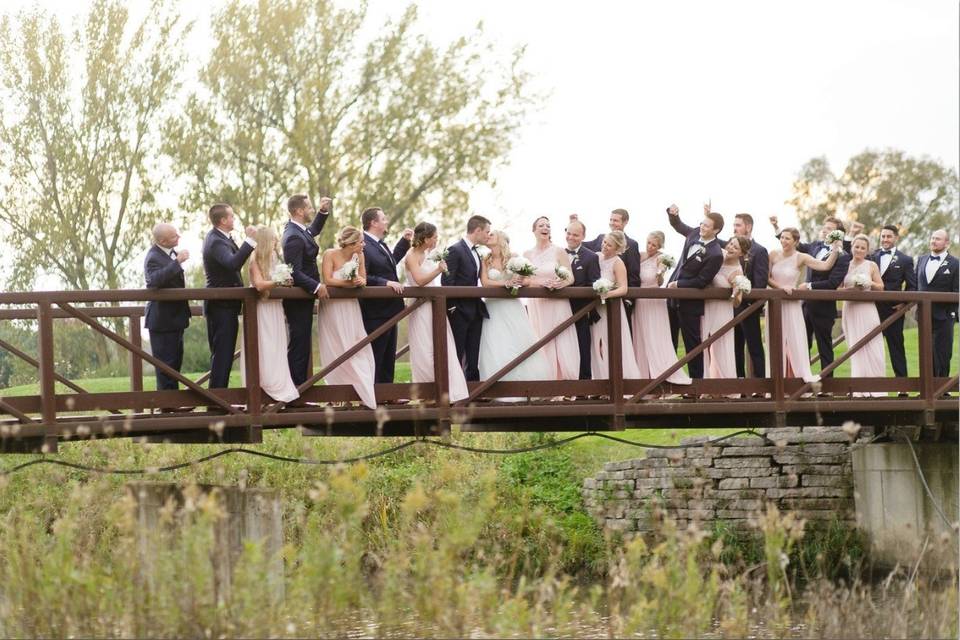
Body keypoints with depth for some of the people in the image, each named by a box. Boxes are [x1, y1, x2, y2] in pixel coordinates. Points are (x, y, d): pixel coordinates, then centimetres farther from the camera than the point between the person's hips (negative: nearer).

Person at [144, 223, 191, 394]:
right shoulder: (154, 258, -22)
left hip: (174, 318, 10)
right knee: (166, 361, -6)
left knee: (175, 360, 15)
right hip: (163, 320, -10)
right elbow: (156, 279, -43)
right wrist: (177, 262, -42)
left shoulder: (171, 252, 7)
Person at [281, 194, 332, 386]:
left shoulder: (299, 230, 9)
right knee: (299, 344, -8)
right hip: (298, 301, -10)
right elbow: (295, 272, -26)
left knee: (301, 345, 13)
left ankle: (299, 386, 17)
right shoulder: (294, 237, -22)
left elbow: (314, 230, 33)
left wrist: (324, 212, 20)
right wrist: (316, 287, -27)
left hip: (302, 299, 10)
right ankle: (298, 387, -6)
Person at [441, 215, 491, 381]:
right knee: (457, 356, -4)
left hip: (475, 311, 8)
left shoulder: (475, 253, 17)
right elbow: (446, 281, -15)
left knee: (473, 359, 7)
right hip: (460, 312, -8)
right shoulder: (455, 250, -11)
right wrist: (452, 307, -17)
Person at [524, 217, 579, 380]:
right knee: (541, 347, -1)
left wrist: (561, 283, -24)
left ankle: (562, 380, -6)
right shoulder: (527, 254, 9)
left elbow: (570, 277, -2)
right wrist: (542, 282, -17)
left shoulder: (559, 252, 2)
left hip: (557, 305, -2)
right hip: (536, 305, 2)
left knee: (561, 346, -8)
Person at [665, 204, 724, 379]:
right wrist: (673, 214, -1)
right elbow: (678, 226, 19)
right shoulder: (695, 233, -1)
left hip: (690, 304, -8)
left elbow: (701, 281, -20)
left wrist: (678, 284, -14)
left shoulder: (715, 254, -22)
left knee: (692, 343, 2)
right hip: (674, 296, 8)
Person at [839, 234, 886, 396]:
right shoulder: (845, 266, 7)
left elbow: (881, 287, 8)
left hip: (867, 309, -2)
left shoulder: (872, 266, 4)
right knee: (855, 349, 2)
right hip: (850, 309, 2)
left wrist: (870, 283, -11)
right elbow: (839, 288, 7)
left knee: (870, 348, -3)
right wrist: (851, 288, -11)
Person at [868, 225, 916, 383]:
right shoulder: (872, 257, 10)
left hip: (893, 310, -3)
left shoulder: (905, 260, 3)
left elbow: (912, 286, 2)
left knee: (896, 348, 3)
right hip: (873, 309, 3)